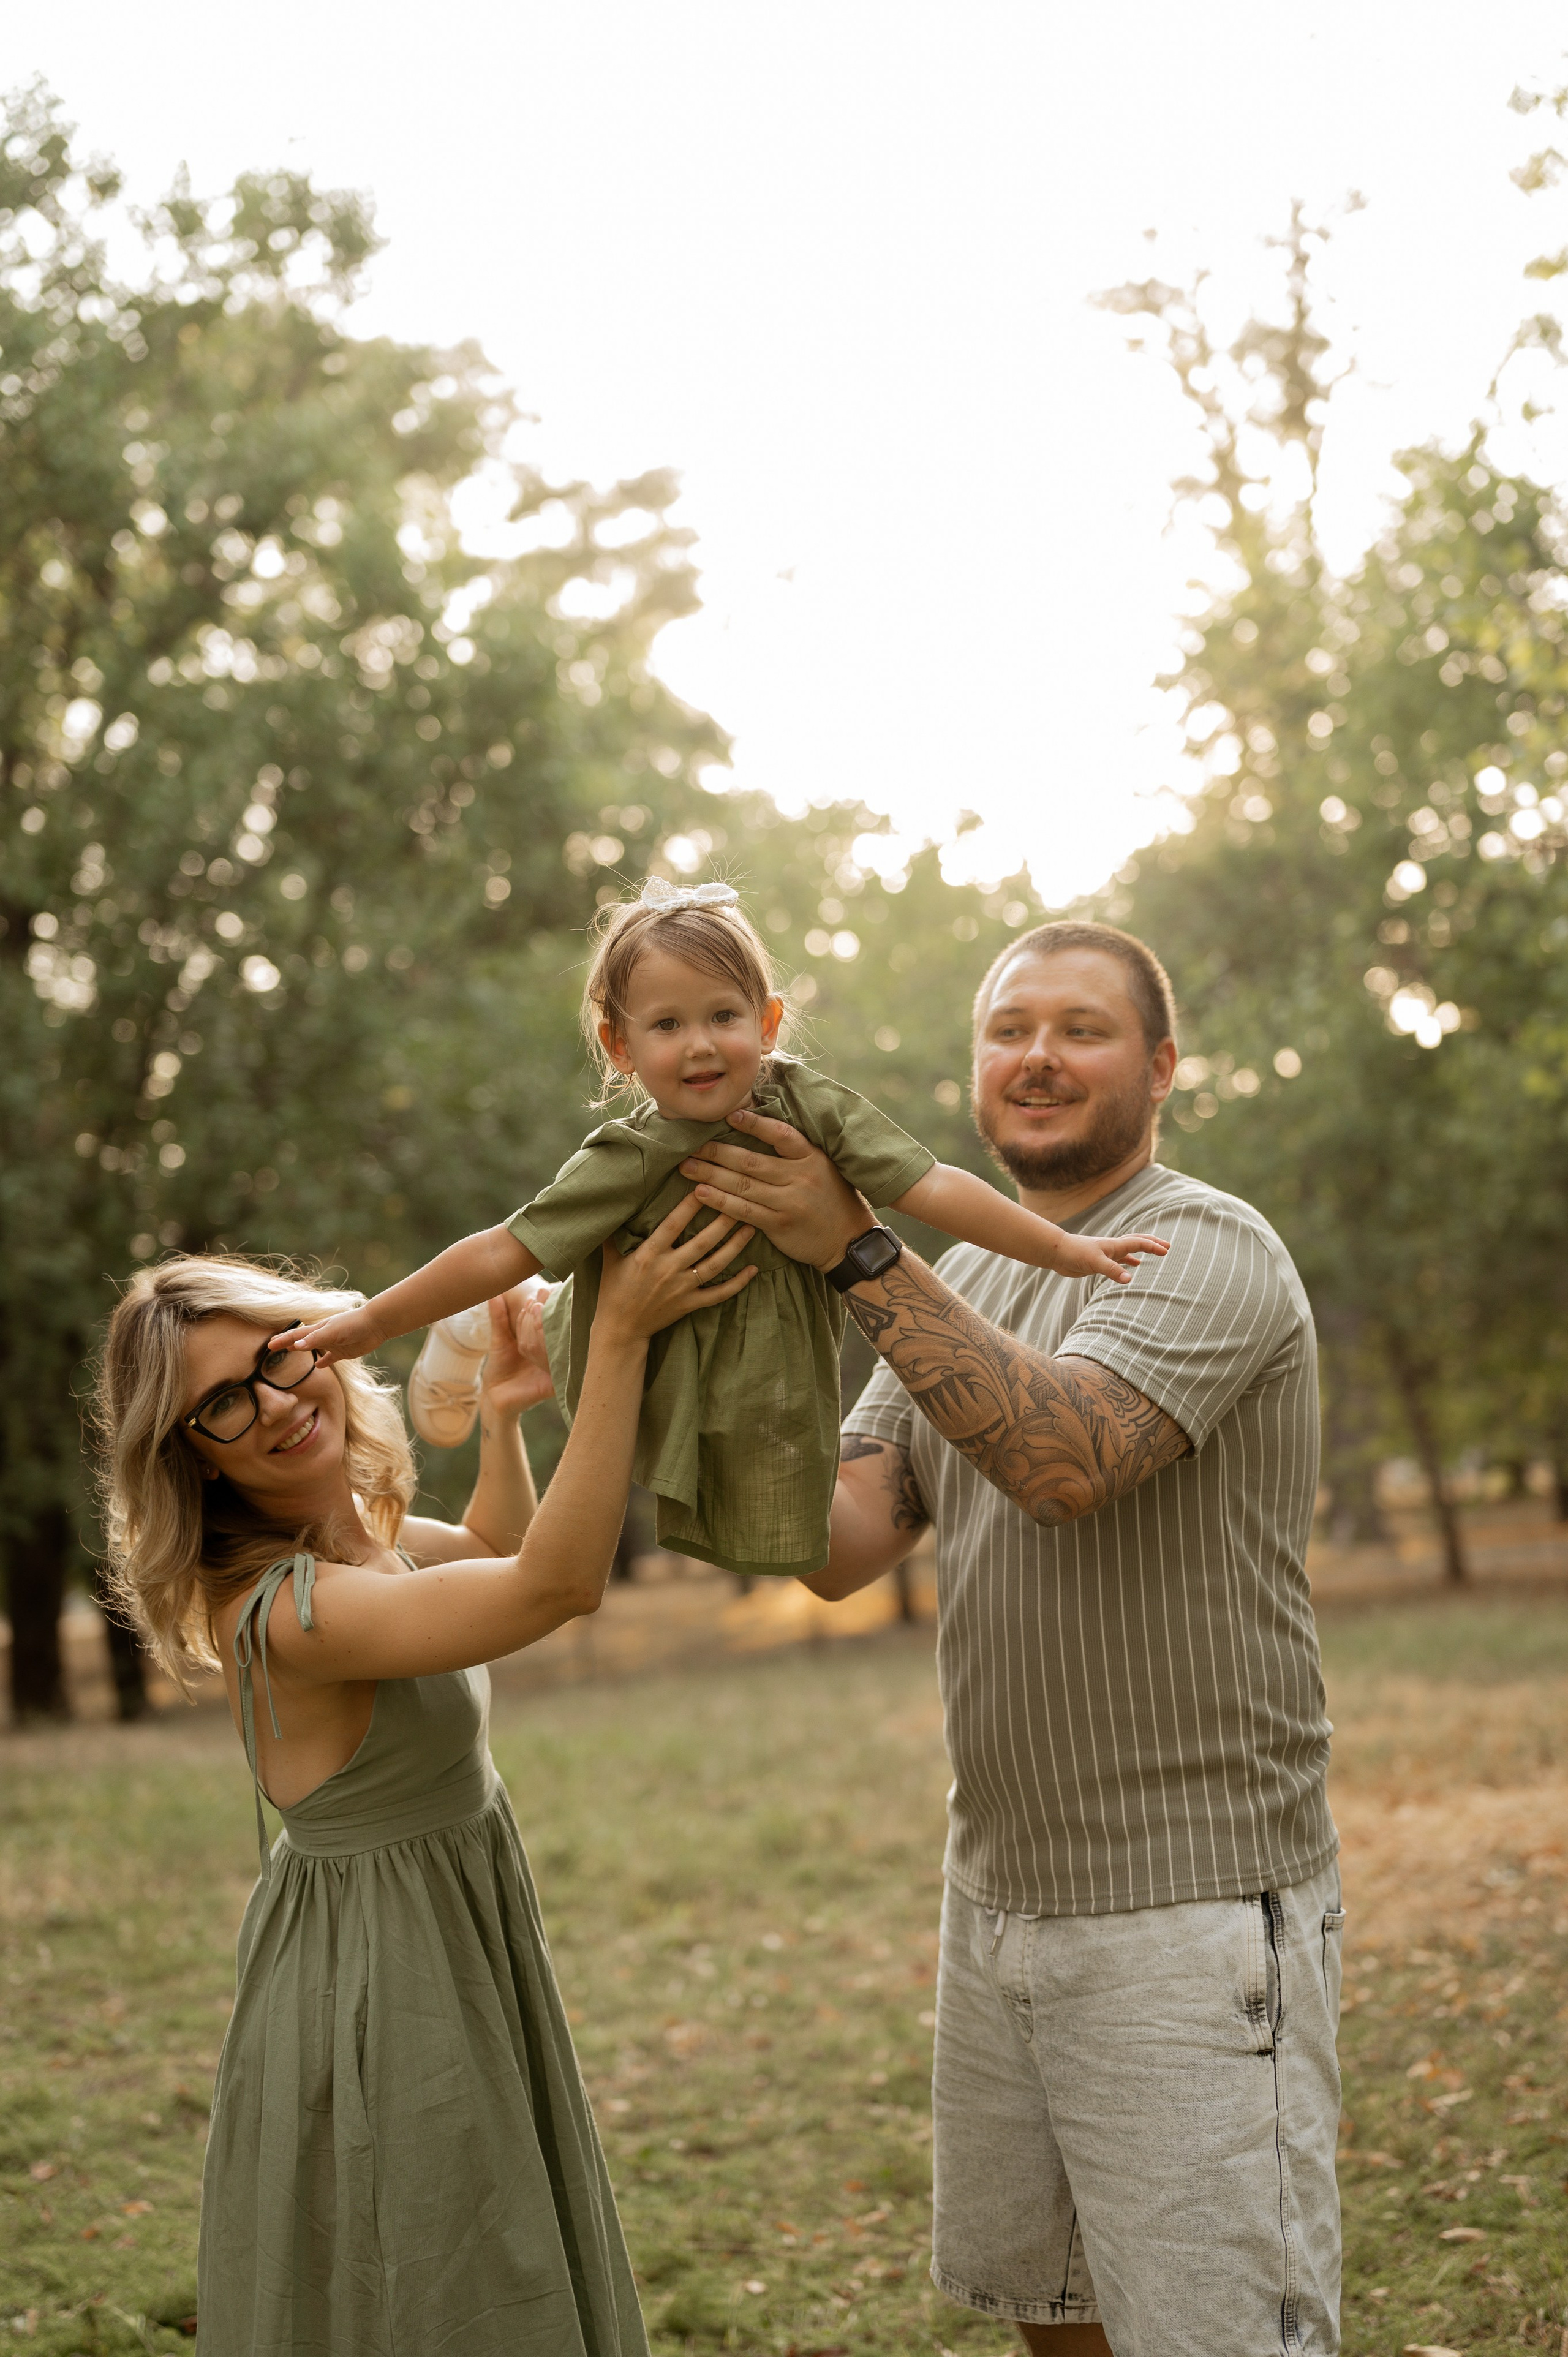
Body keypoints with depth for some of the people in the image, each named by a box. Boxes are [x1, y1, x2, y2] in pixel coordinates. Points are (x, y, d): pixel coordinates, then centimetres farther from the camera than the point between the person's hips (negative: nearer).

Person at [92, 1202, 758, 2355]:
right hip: (376, 1987, -9)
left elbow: (491, 1557, 20)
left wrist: (504, 1416, 2)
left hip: (460, 1938, 9)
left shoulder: (359, 1524, -1)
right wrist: (620, 1338, -40)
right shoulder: (285, 1609, -29)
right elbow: (556, 1586, -38)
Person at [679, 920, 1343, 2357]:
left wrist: (857, 1253, -28)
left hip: (1192, 1915, -7)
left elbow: (1065, 1459, -30)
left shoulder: (1206, 1251, -11)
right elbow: (844, 1546, 2)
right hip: (998, 1898, 8)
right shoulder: (960, 1283, 13)